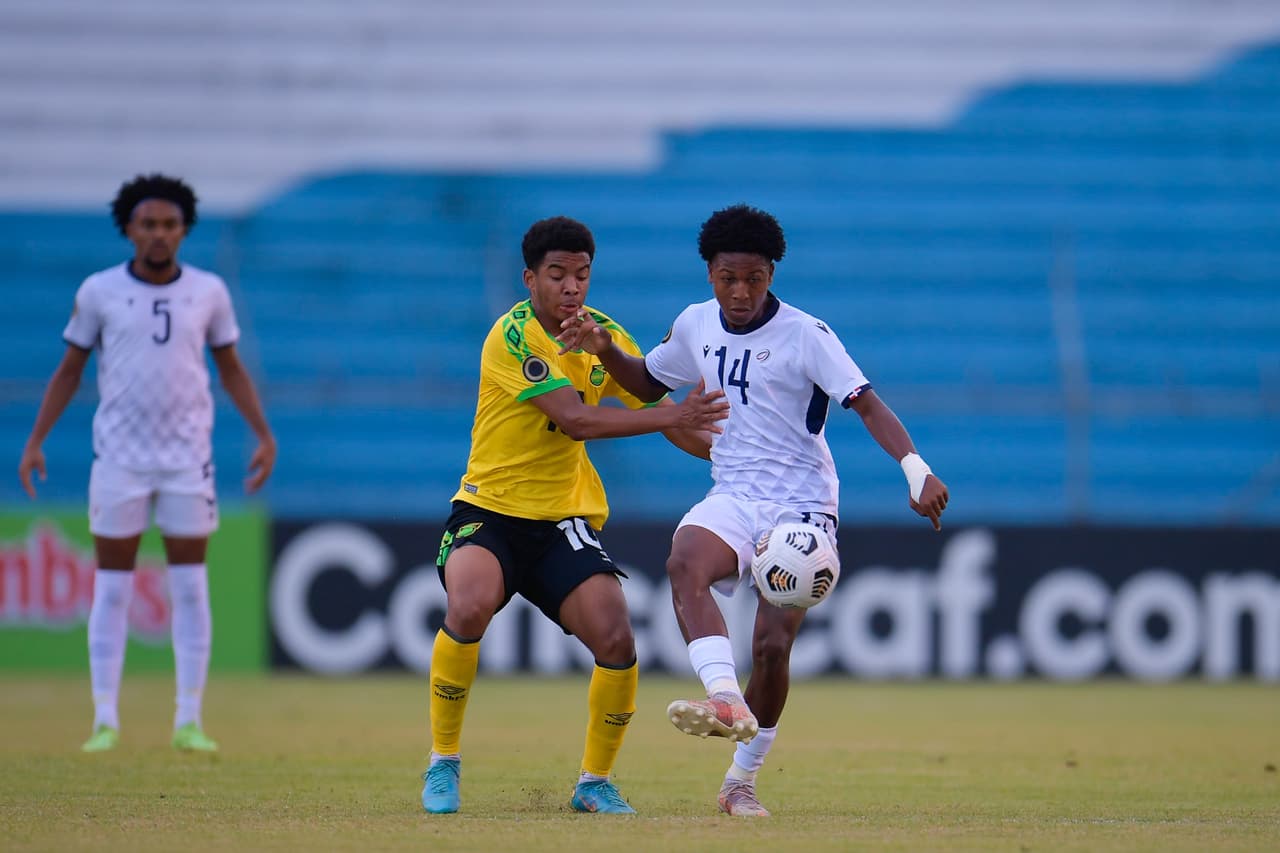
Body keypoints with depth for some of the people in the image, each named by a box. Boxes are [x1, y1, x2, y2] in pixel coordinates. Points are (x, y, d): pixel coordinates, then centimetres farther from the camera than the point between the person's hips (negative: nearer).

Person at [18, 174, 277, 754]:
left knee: (190, 586, 0)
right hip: (119, 457, -1)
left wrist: (264, 435, 5)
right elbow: (69, 371, 6)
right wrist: (35, 441, -1)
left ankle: (189, 721, 4)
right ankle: (105, 721, 3)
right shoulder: (100, 292, -1)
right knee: (112, 586, 0)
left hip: (188, 458, 1)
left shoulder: (208, 292, 2)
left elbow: (231, 369, 13)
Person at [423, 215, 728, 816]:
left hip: (565, 518, 5)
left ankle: (595, 782, 7)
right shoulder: (515, 335, -15)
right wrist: (670, 416, -31)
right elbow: (573, 419, -25)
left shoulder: (605, 337, 5)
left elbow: (665, 416, 12)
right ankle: (443, 763, -12)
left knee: (616, 641, -16)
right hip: (489, 510, -5)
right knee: (469, 607, -33)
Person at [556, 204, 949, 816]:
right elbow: (649, 383, 26)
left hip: (802, 506, -4)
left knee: (773, 643, -12)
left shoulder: (805, 335, -9)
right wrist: (605, 352, 6)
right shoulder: (696, 325, 7)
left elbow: (865, 403, -16)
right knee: (684, 564, -31)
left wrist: (915, 469, -30)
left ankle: (741, 781, 8)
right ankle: (726, 702, -47)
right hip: (732, 498, 4)